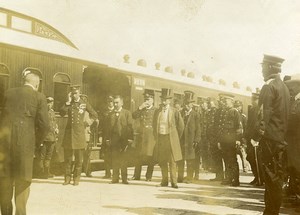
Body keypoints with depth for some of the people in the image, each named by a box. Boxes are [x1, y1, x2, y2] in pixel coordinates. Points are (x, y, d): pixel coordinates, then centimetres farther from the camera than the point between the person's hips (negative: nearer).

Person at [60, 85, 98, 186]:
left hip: (79, 132, -2)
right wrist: (68, 102, -12)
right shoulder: (68, 103, 8)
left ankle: (76, 178, 11)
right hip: (69, 132, 2)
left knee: (79, 158, 2)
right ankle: (67, 178, 12)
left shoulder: (84, 103, 4)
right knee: (67, 157, 4)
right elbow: (62, 113, -9)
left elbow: (94, 115, 12)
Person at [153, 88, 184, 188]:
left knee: (172, 161, -4)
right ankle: (164, 181, 15)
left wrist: (176, 138, 7)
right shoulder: (157, 112, 8)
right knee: (162, 161, 6)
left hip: (171, 138, -3)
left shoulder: (174, 112, -2)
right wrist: (156, 137, 11)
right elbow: (154, 126, 17)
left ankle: (173, 181, 1)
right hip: (160, 138, 4)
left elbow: (181, 126, 4)